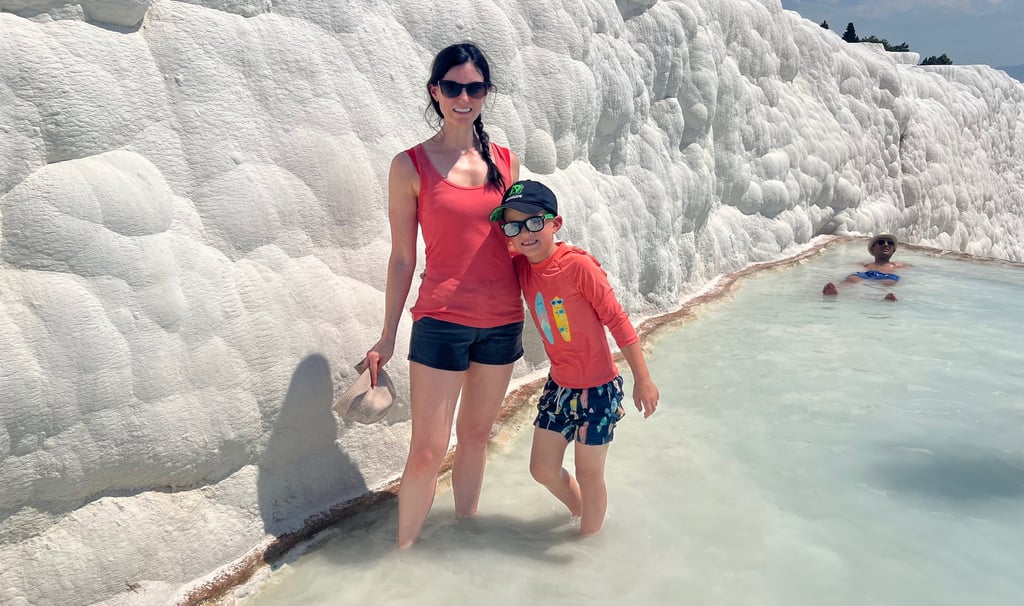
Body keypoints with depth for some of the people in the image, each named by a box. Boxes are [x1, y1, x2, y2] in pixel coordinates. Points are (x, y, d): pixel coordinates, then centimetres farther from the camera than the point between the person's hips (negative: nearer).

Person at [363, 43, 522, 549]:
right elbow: (403, 258, -2)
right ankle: (404, 553, 18)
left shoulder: (504, 161, 6)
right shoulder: (411, 166, -5)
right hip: (442, 321, -4)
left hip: (503, 321, 4)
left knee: (476, 434, 17)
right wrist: (388, 336, 0)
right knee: (427, 450, -1)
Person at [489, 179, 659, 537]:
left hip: (597, 389, -6)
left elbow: (617, 320, -18)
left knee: (588, 476, 10)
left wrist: (642, 379, -15)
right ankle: (580, 511, 45)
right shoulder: (520, 267, -4)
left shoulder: (579, 266, -22)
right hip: (559, 385, 6)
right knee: (543, 470, 15)